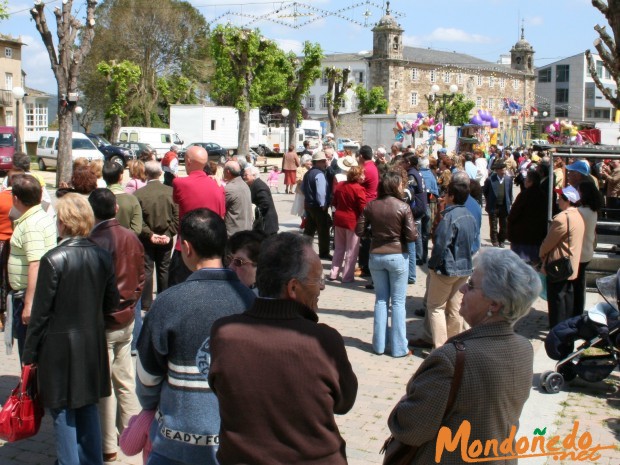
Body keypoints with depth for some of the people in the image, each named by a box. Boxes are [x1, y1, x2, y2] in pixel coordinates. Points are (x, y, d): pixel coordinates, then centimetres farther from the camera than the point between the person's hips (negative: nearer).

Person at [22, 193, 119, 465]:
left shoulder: (53, 259, -17)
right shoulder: (103, 257, -2)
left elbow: (41, 312, -13)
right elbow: (112, 305, 5)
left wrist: (30, 354, -5)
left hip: (59, 346, -5)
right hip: (93, 346, 5)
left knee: (62, 413, 7)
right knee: (88, 407, 18)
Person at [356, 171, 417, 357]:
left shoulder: (371, 206, -2)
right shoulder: (403, 207, -12)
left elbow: (359, 231, 1)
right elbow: (412, 236, -14)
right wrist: (400, 233, 7)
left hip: (376, 256, 3)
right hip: (397, 256, -3)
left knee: (380, 300, 14)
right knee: (398, 301, 5)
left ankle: (379, 345, 17)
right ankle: (399, 347, 8)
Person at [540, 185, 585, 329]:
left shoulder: (562, 218, -23)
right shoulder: (578, 216, 8)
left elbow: (549, 241, -15)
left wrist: (541, 253, 4)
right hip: (571, 266, 9)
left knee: (556, 297, -2)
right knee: (568, 295, 16)